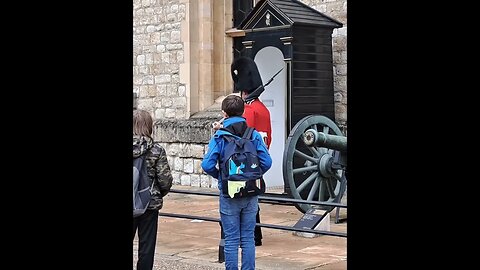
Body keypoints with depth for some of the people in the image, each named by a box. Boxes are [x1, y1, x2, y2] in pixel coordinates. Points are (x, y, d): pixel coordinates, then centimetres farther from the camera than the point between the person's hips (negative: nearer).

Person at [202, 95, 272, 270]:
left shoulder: (219, 137, -8)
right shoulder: (254, 135, 0)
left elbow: (207, 165, -16)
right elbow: (266, 162, -6)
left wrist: (219, 176, 3)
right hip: (251, 194, 3)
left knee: (231, 239, 5)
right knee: (248, 238, 11)